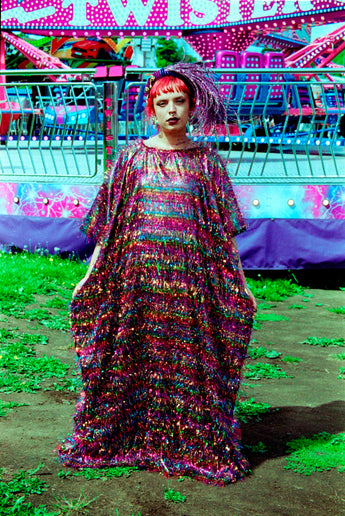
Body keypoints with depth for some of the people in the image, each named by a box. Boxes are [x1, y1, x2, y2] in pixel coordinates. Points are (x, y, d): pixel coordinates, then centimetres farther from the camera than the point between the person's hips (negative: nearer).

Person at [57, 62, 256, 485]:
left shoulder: (206, 161, 5)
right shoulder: (132, 157, 6)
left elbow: (224, 230, 5)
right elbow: (108, 223, 8)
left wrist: (241, 284, 3)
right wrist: (90, 275, 5)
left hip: (189, 280, 0)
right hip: (136, 276, 1)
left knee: (187, 360, 3)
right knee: (130, 358, 5)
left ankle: (193, 446, 17)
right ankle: (124, 436, 21)